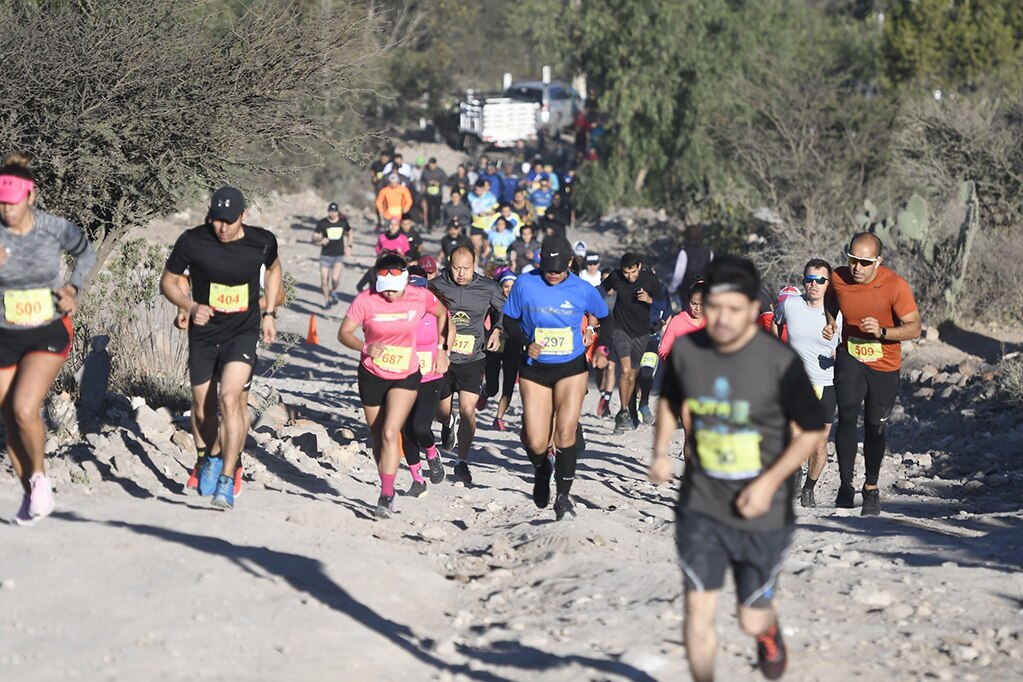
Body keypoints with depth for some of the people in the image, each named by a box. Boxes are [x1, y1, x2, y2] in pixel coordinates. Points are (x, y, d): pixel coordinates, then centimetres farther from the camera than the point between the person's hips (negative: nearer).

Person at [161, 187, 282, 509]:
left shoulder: (262, 241, -9)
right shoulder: (192, 242, -13)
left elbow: (273, 269, 15)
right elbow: (168, 281, 0)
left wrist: (269, 314, 10)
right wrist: (191, 307, -17)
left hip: (244, 331, -1)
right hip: (204, 332, 2)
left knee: (230, 398, -20)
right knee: (202, 406, 10)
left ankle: (227, 478, -18)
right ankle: (206, 460, 39)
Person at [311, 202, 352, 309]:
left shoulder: (343, 222, 1)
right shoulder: (322, 223, -4)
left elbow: (349, 233, 21)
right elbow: (314, 237, -1)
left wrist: (349, 246, 10)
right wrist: (320, 239, -22)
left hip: (339, 256, 0)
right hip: (325, 255, 0)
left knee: (335, 278, -18)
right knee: (324, 280, -1)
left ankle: (332, 292, 14)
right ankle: (327, 301, 19)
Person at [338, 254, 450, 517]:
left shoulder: (420, 297, -12)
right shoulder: (366, 300, -15)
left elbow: (442, 315, 8)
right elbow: (344, 333, -12)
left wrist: (441, 351, 5)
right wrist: (365, 347, -31)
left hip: (406, 376, -2)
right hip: (372, 375, 2)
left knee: (390, 434, -17)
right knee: (377, 438, 10)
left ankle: (386, 496, -17)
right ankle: (388, 489, 28)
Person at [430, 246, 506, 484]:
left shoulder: (489, 288, -6)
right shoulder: (437, 285, -7)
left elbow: (503, 310, 13)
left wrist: (497, 331, -3)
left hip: (472, 359, -1)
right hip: (441, 357, 1)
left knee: (467, 410, -13)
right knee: (441, 411, 12)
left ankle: (462, 462, 0)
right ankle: (447, 426, 51)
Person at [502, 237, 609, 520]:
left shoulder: (583, 290, -5)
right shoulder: (525, 284, -6)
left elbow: (605, 318, 13)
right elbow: (510, 320, 4)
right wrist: (525, 345, -10)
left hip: (571, 369, -1)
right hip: (534, 369, 1)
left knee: (566, 433, -14)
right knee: (536, 443, -4)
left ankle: (563, 496, 2)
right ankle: (541, 470, 33)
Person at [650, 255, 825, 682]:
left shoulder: (780, 362, -16)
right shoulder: (685, 350, -6)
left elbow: (812, 431, -6)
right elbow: (669, 400, 16)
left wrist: (771, 481, -16)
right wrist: (660, 452, 0)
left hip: (762, 514, -2)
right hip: (700, 506, 2)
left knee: (751, 620, 11)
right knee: (698, 608, -8)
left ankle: (768, 631, 49)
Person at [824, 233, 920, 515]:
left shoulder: (895, 286, -19)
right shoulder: (838, 278, -10)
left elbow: (914, 327, -17)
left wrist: (882, 331, -32)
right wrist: (830, 323, -4)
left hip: (884, 366, -1)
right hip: (849, 358, 1)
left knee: (875, 428, 7)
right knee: (847, 418, -17)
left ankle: (871, 487, 26)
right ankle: (845, 485, -8)